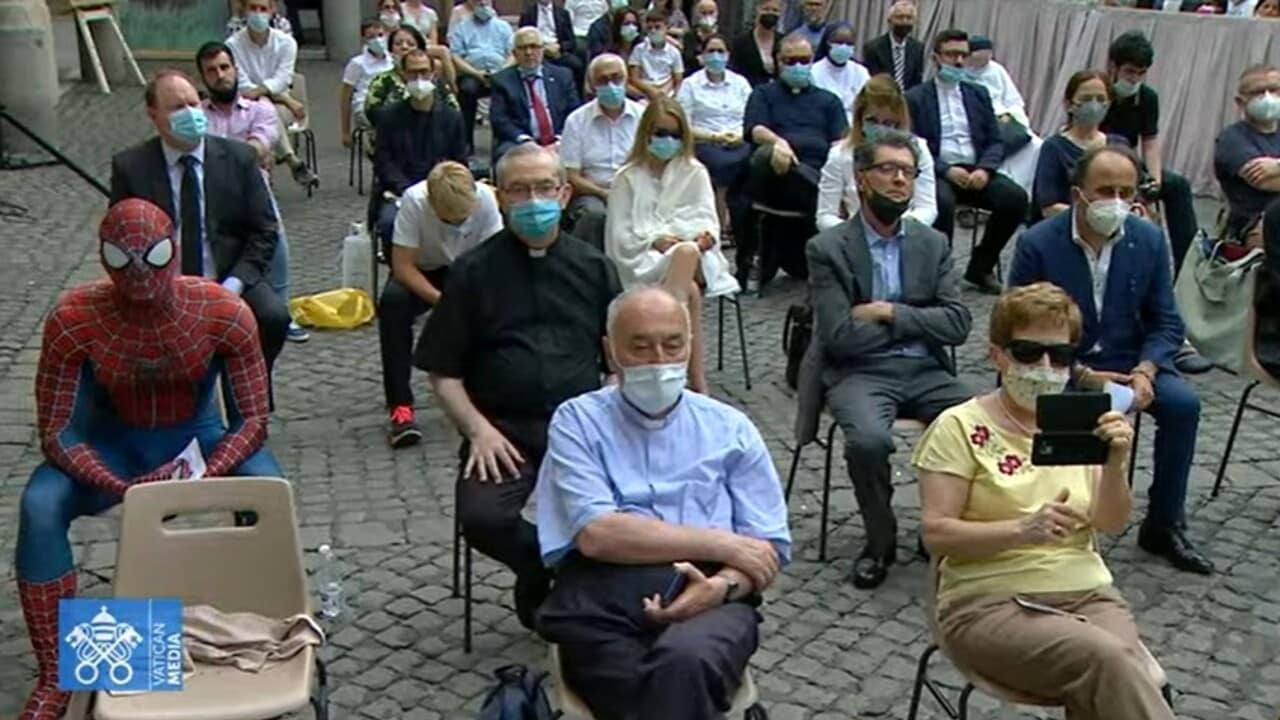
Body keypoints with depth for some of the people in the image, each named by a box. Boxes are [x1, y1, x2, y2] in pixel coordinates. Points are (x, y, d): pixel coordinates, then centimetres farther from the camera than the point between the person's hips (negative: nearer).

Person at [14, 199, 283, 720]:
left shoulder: (223, 311, -23)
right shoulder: (73, 317, -23)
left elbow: (253, 419, -17)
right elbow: (55, 433, -19)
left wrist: (201, 477, -36)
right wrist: (123, 488, -36)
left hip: (197, 437, 0)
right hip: (110, 445, 0)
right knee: (39, 506, -29)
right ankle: (55, 677, -12)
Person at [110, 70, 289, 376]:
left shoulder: (238, 157, 4)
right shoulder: (130, 167, 3)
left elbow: (264, 231, 3)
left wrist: (233, 284, -12)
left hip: (230, 280, 1)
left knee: (273, 316, -27)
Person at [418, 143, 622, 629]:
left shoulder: (593, 268, 13)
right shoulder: (473, 272, 7)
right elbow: (443, 371, 7)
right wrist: (478, 428, -8)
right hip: (503, 431, -1)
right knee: (482, 518, -28)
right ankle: (546, 570, 5)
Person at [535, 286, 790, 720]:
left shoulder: (730, 427, 17)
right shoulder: (577, 421, 9)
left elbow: (769, 548, 10)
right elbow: (596, 534, -7)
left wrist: (723, 584, -14)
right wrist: (722, 544, -4)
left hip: (708, 598, 1)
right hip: (600, 600, -1)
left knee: (686, 660, -36)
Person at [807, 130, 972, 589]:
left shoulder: (933, 244, 14)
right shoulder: (827, 249, 1)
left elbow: (958, 324, 3)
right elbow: (839, 336, -10)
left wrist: (890, 312, -8)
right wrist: (916, 321, -2)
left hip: (925, 371, 4)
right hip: (860, 374, -3)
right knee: (869, 440, -34)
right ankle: (880, 542, -5)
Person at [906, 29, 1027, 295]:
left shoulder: (978, 94, 19)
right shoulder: (915, 98, 6)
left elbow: (994, 142, 13)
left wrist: (985, 169, -9)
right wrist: (946, 170, -18)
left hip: (976, 171, 4)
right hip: (937, 172, -4)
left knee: (1016, 198, -22)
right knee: (942, 201, -37)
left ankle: (980, 268, -5)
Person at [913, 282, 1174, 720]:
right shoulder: (960, 427, -4)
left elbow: (1112, 524, 6)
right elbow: (935, 534, -10)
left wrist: (1115, 465, -14)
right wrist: (1024, 529, -23)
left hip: (1086, 593, 4)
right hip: (990, 602, -4)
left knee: (1117, 674, -29)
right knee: (1107, 659, -31)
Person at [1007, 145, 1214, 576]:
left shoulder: (1149, 240, -1)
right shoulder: (1038, 244, -12)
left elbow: (1166, 323, 5)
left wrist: (1144, 371, -16)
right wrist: (1082, 376, -20)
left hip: (1126, 358, 4)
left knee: (1183, 403, -20)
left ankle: (1163, 525, -2)